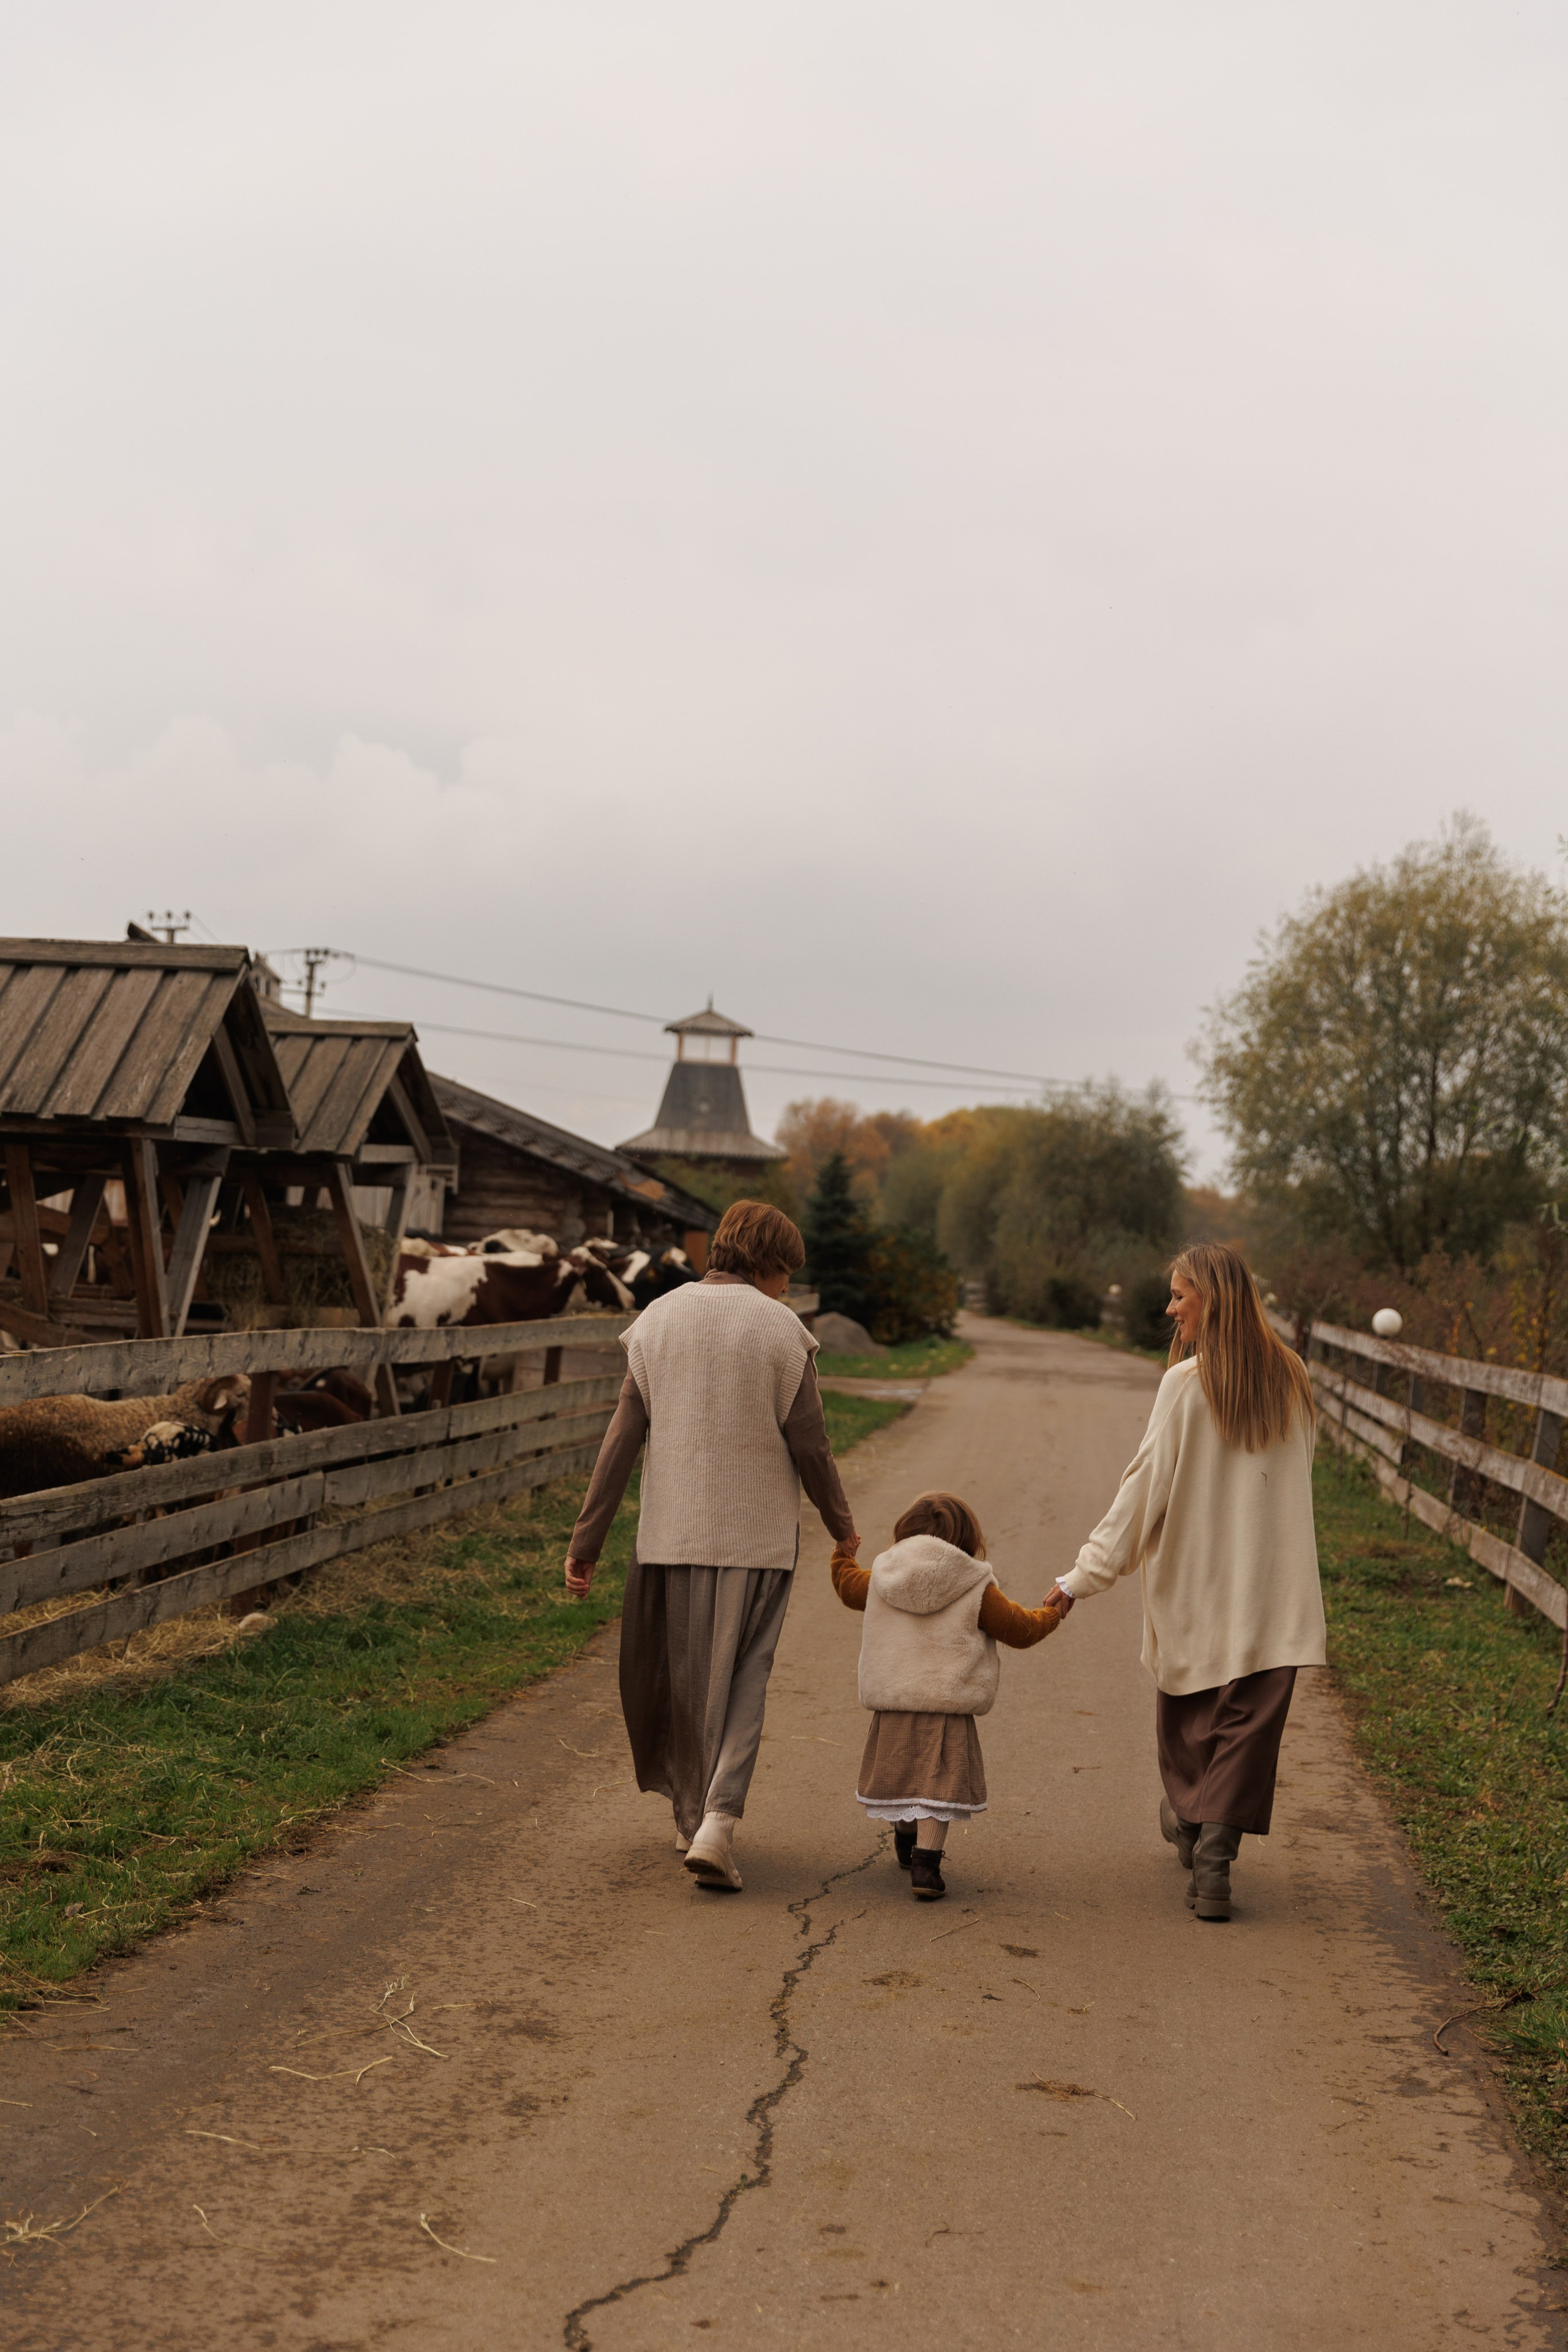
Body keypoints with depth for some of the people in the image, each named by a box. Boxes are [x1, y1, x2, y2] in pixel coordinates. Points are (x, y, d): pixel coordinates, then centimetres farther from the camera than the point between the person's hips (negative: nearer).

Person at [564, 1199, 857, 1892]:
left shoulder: (658, 1319, 3)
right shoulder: (779, 1329, -6)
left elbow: (622, 1438, 1)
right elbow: (808, 1446, -5)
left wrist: (586, 1540, 4)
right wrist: (840, 1523, 12)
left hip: (672, 1534, 3)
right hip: (757, 1534, -3)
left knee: (676, 1680, 17)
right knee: (740, 1684, 5)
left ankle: (690, 1815, 30)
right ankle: (717, 1823, -10)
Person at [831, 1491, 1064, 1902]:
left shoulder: (881, 1578, 4)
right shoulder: (976, 1588, -5)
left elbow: (848, 1586, 24)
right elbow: (1020, 1629, 2)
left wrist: (843, 1553, 44)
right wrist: (1052, 1614, 22)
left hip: (891, 1704, 4)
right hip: (948, 1705, -4)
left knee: (901, 1776, 20)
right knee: (938, 1784, -1)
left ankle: (906, 1840, 42)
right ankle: (926, 1863, -10)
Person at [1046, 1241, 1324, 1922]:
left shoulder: (1187, 1384, -12)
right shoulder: (1290, 1379, 3)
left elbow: (1145, 1488, -12)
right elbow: (1294, 1476, 12)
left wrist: (1087, 1573, -6)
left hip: (1194, 1584, -3)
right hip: (1275, 1588, 3)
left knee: (1185, 1717, 18)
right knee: (1245, 1725, 2)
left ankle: (1188, 1821, 34)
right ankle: (1214, 1853, -8)